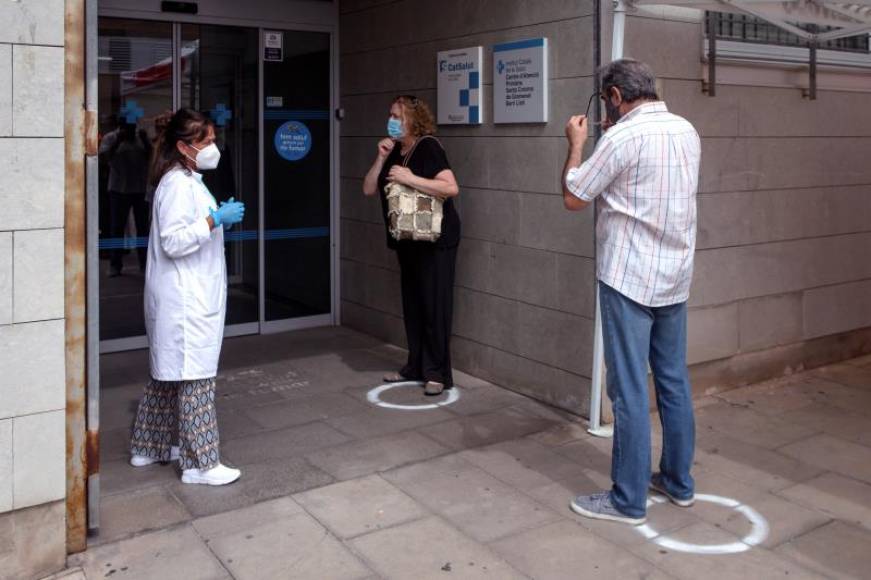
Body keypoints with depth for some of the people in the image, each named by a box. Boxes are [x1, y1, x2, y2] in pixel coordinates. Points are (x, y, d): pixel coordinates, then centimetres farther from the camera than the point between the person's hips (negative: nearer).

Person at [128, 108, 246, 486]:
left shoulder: (187, 181, 17)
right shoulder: (178, 183, -15)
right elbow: (173, 242, -23)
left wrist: (218, 218, 14)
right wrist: (215, 219, -23)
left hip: (191, 296, 11)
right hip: (185, 299, -11)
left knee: (168, 374, 17)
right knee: (194, 376, -6)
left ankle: (148, 448, 28)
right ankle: (200, 463, 0)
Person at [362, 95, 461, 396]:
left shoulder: (428, 148, -13)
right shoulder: (394, 152, 11)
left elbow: (452, 188, -24)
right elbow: (369, 190, 8)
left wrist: (410, 178, -25)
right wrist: (381, 158, -3)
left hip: (436, 239, -8)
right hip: (407, 239, 8)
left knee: (434, 304, -5)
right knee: (411, 303, 12)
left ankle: (438, 373, 2)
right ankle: (415, 366, 22)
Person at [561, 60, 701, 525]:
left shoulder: (624, 135, -14)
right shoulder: (687, 131, 9)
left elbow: (573, 198, -8)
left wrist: (576, 144, 6)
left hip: (628, 279, -8)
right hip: (675, 277, 8)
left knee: (630, 390, -2)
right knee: (674, 382, 15)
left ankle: (628, 500, 6)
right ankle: (678, 482, 27)